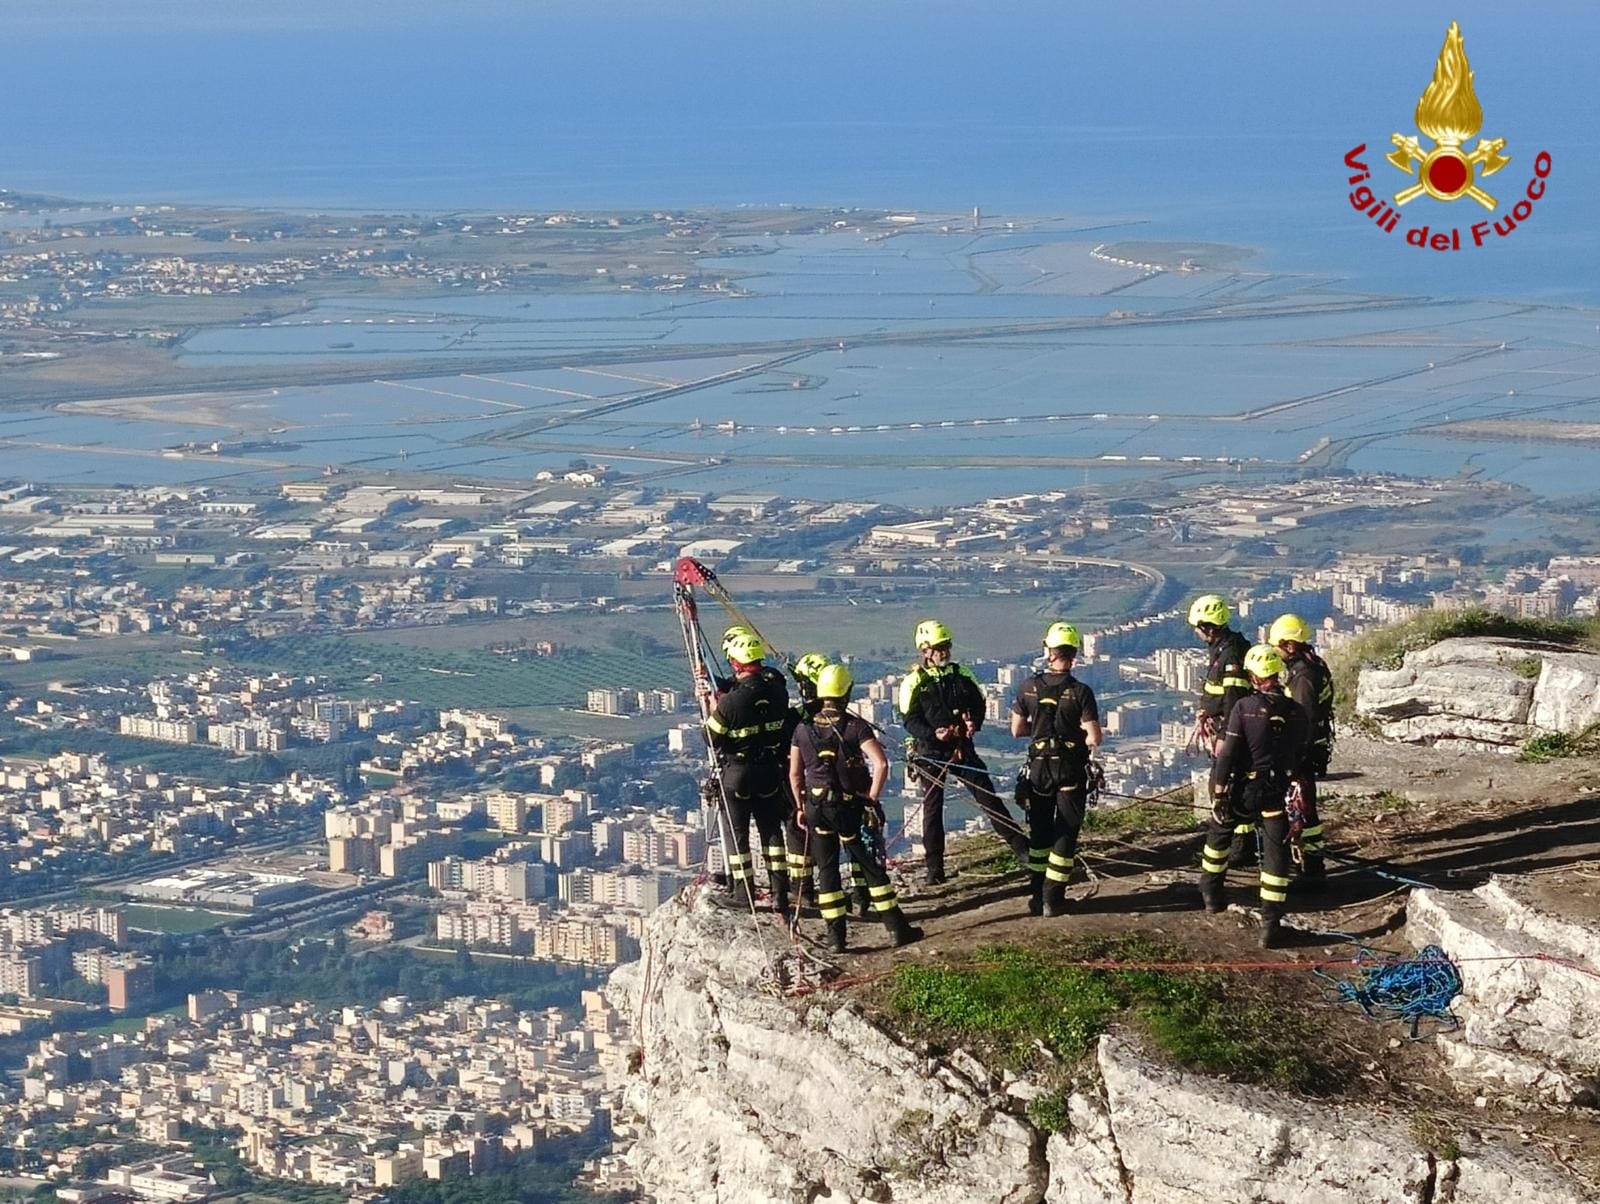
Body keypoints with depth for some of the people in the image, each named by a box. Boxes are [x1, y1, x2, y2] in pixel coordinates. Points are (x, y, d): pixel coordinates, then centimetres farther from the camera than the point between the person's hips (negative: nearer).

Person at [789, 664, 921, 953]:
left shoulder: (803, 730, 1)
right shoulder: (855, 727, -10)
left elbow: (795, 773, 6)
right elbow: (881, 764, -20)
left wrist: (801, 806, 16)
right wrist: (872, 800, -11)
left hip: (816, 807, 3)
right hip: (851, 807, -3)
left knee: (827, 870, 9)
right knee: (872, 868, 7)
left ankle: (835, 936, 6)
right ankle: (897, 928, 10)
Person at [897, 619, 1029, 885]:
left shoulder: (962, 674, 5)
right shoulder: (914, 682, -6)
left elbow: (979, 702, 13)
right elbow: (909, 720, -9)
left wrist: (974, 723, -8)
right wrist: (933, 734, -24)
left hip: (963, 748, 3)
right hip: (931, 752, -2)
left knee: (989, 799, 1)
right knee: (932, 808, 3)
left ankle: (1022, 849, 4)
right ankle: (934, 869, 10)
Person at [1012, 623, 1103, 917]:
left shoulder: (1029, 688, -5)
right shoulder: (1080, 692, -16)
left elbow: (1017, 730, 3)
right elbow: (1095, 737, -18)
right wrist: (1086, 739, 4)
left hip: (1038, 768, 3)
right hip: (1071, 770, -3)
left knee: (1039, 834, 17)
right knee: (1065, 835, 6)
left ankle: (1037, 897, 19)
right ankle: (1053, 899, 5)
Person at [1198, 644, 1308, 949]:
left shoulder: (1244, 708, -13)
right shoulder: (1296, 712, -1)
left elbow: (1227, 754, -14)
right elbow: (1300, 755, 9)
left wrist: (1218, 792, -9)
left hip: (1242, 789, -1)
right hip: (1277, 793, 1)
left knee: (1218, 832, 27)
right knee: (1276, 853, 3)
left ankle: (1211, 891, 42)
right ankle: (1270, 923, -4)